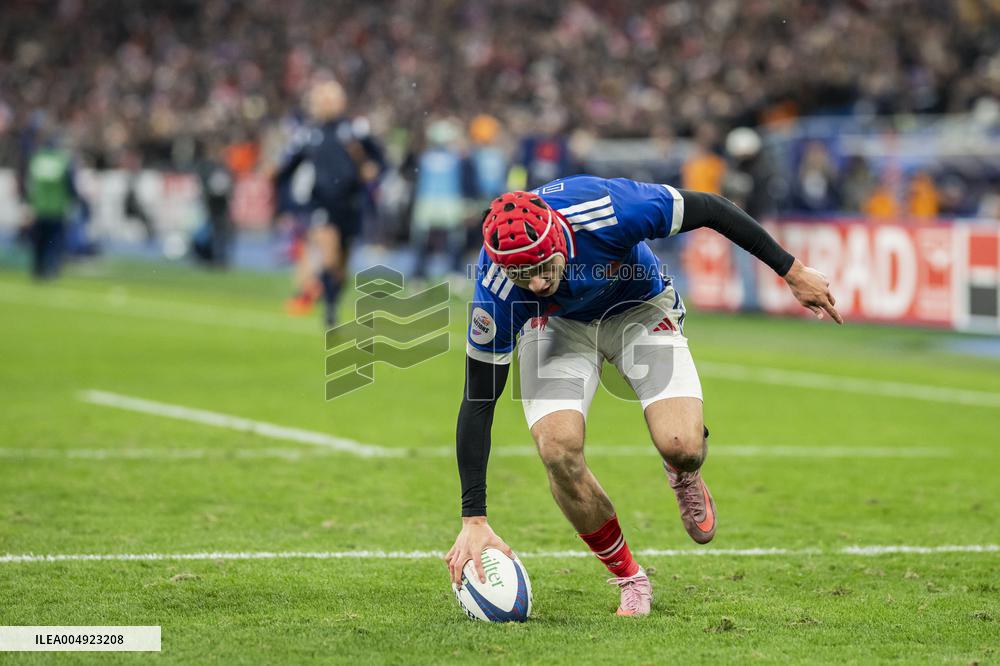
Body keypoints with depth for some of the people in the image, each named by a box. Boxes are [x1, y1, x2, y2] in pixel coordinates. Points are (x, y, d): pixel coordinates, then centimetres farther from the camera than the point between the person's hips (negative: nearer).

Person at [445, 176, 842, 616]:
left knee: (681, 447, -20)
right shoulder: (496, 291, -34)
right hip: (555, 324, 1)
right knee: (558, 449, -23)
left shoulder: (609, 209, -39)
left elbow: (710, 209, -22)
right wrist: (474, 521, -29)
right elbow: (478, 402, -26)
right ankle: (630, 581, 1)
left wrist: (792, 272, -13)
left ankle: (685, 479, 22)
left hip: (638, 307, 0)